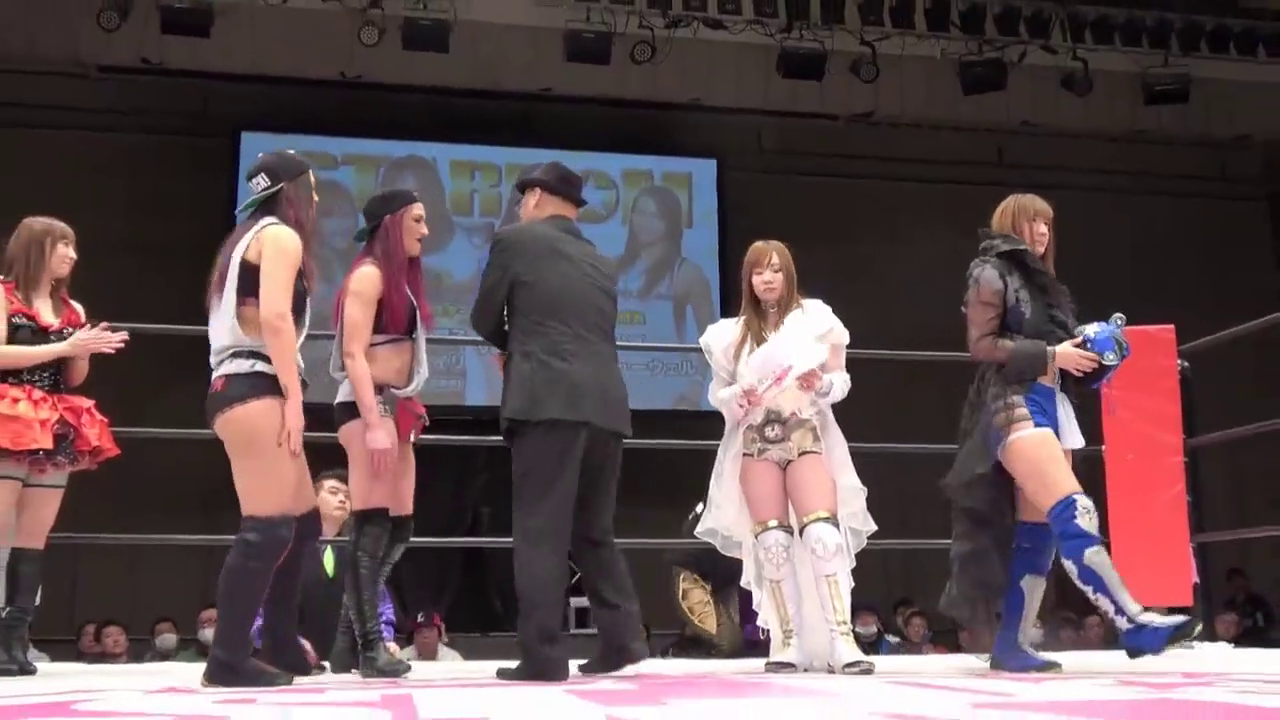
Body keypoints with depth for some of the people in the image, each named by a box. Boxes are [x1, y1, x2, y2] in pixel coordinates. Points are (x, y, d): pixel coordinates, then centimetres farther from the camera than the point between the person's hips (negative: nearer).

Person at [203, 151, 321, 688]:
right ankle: (228, 660, -10)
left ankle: (279, 644, 18)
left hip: (240, 387, 10)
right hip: (255, 388, -10)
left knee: (303, 521, 13)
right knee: (268, 526, -12)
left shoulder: (250, 238, 26)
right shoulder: (281, 235, -3)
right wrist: (294, 396, -18)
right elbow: (274, 317, -17)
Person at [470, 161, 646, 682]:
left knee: (540, 532, -4)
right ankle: (622, 640, 12)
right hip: (605, 405, 6)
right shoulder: (599, 263, 24)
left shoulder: (515, 240, 7)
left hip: (548, 403, -6)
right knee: (594, 531, 16)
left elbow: (484, 320, 11)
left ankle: (542, 656, -5)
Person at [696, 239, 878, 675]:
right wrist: (739, 398, -9)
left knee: (823, 533, -17)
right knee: (772, 540, -4)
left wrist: (820, 383, -16)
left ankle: (841, 640, -16)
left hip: (806, 433, -2)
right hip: (755, 439, 2)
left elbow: (840, 380, 6)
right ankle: (785, 642, 1)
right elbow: (717, 392, 13)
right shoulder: (733, 333, 13)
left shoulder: (814, 318, 7)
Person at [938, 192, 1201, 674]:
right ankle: (1134, 625, -22)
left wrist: (1085, 352, 1)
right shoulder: (991, 273, 2)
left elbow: (1059, 348, 21)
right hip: (1014, 404, -8)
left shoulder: (1041, 282, 25)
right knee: (1074, 515, -18)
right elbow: (981, 345, -9)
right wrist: (1049, 354, -14)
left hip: (1051, 404, 8)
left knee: (1038, 530, 3)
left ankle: (1011, 645, 6)